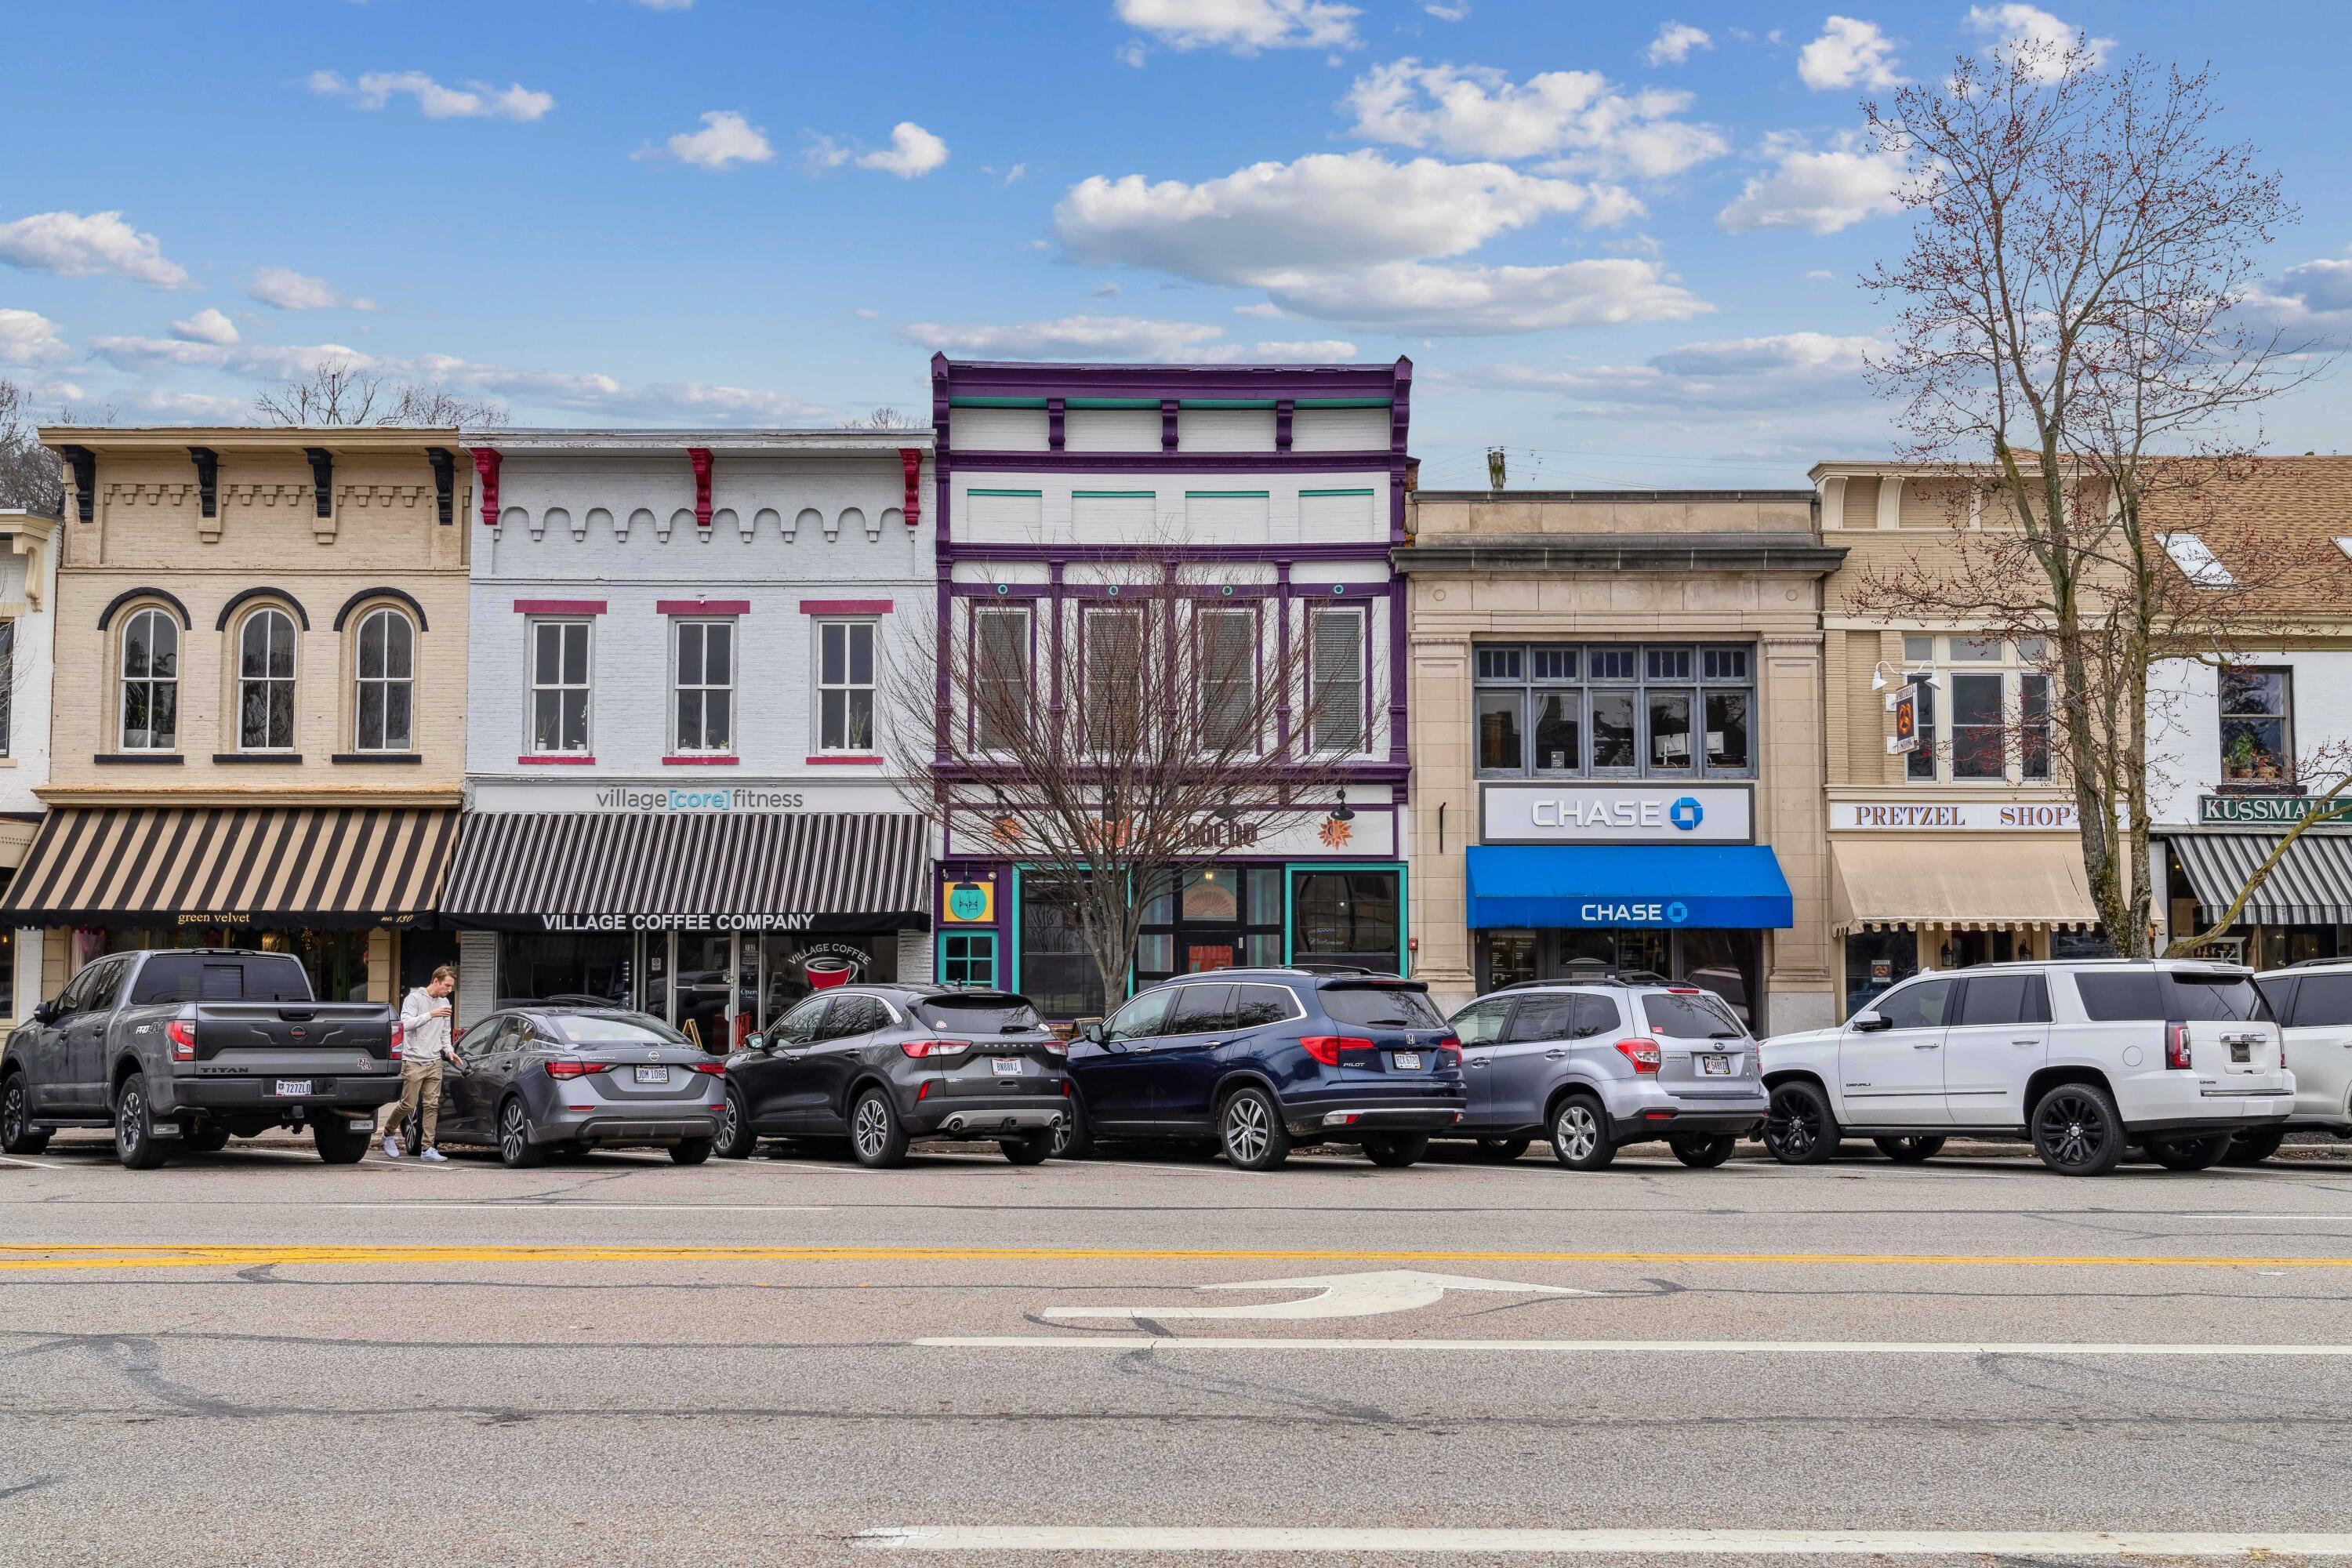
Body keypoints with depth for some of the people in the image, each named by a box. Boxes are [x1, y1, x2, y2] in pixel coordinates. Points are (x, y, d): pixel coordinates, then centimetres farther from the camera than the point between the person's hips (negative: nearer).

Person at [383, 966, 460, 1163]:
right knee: (408, 1104, -3)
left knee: (432, 1106, 0)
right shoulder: (415, 998, -6)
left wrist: (448, 1050, 7)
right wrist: (430, 1015, -25)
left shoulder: (445, 1003, 15)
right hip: (414, 1061, -6)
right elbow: (406, 1024, -18)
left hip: (435, 1062, 6)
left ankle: (427, 1149, 1)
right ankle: (389, 1133, 22)